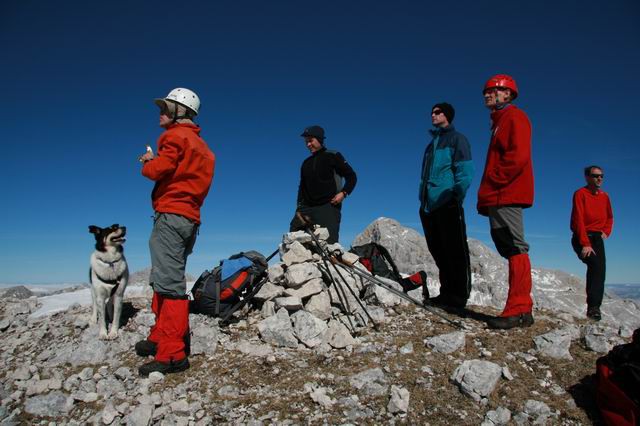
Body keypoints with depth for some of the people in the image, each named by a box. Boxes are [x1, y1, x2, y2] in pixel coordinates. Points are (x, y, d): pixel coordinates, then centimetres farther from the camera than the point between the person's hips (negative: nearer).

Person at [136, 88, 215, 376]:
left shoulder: (175, 135, -4)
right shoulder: (198, 143, 24)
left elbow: (157, 170, -13)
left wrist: (149, 161, 7)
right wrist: (155, 162, 14)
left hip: (171, 214, -10)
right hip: (189, 217, 10)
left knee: (169, 282, -13)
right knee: (164, 280, 17)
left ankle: (172, 354, -13)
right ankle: (161, 337, 25)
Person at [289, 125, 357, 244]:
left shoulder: (332, 156, 5)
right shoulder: (306, 163, 22)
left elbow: (351, 176, 3)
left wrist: (344, 193, -12)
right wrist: (300, 205, 15)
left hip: (329, 206, -5)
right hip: (307, 207, 6)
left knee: (329, 241, -15)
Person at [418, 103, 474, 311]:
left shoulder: (457, 139, 5)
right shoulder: (431, 143, 26)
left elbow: (465, 171, -7)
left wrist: (456, 196, -16)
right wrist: (423, 200, 16)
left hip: (447, 204, -8)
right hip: (428, 206, 8)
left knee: (455, 251, -6)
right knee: (438, 251, 9)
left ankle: (458, 296, -2)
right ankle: (447, 293, 17)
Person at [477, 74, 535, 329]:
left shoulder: (514, 116, 0)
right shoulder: (499, 121, 28)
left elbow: (519, 156, -15)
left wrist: (493, 181, -13)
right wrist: (486, 195, 17)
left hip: (506, 196, -10)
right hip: (498, 198, 10)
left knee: (514, 249, -11)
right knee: (511, 250, 7)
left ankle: (518, 310, -10)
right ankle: (522, 309, 12)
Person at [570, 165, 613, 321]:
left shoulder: (604, 196, 13)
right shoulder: (580, 193, -6)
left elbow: (609, 217, 27)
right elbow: (578, 220, -13)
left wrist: (606, 232, 6)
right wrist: (585, 244, -21)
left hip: (597, 238, 6)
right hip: (582, 238, -6)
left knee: (600, 268, -8)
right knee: (596, 264, -25)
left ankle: (594, 307, -6)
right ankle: (593, 307, -27)